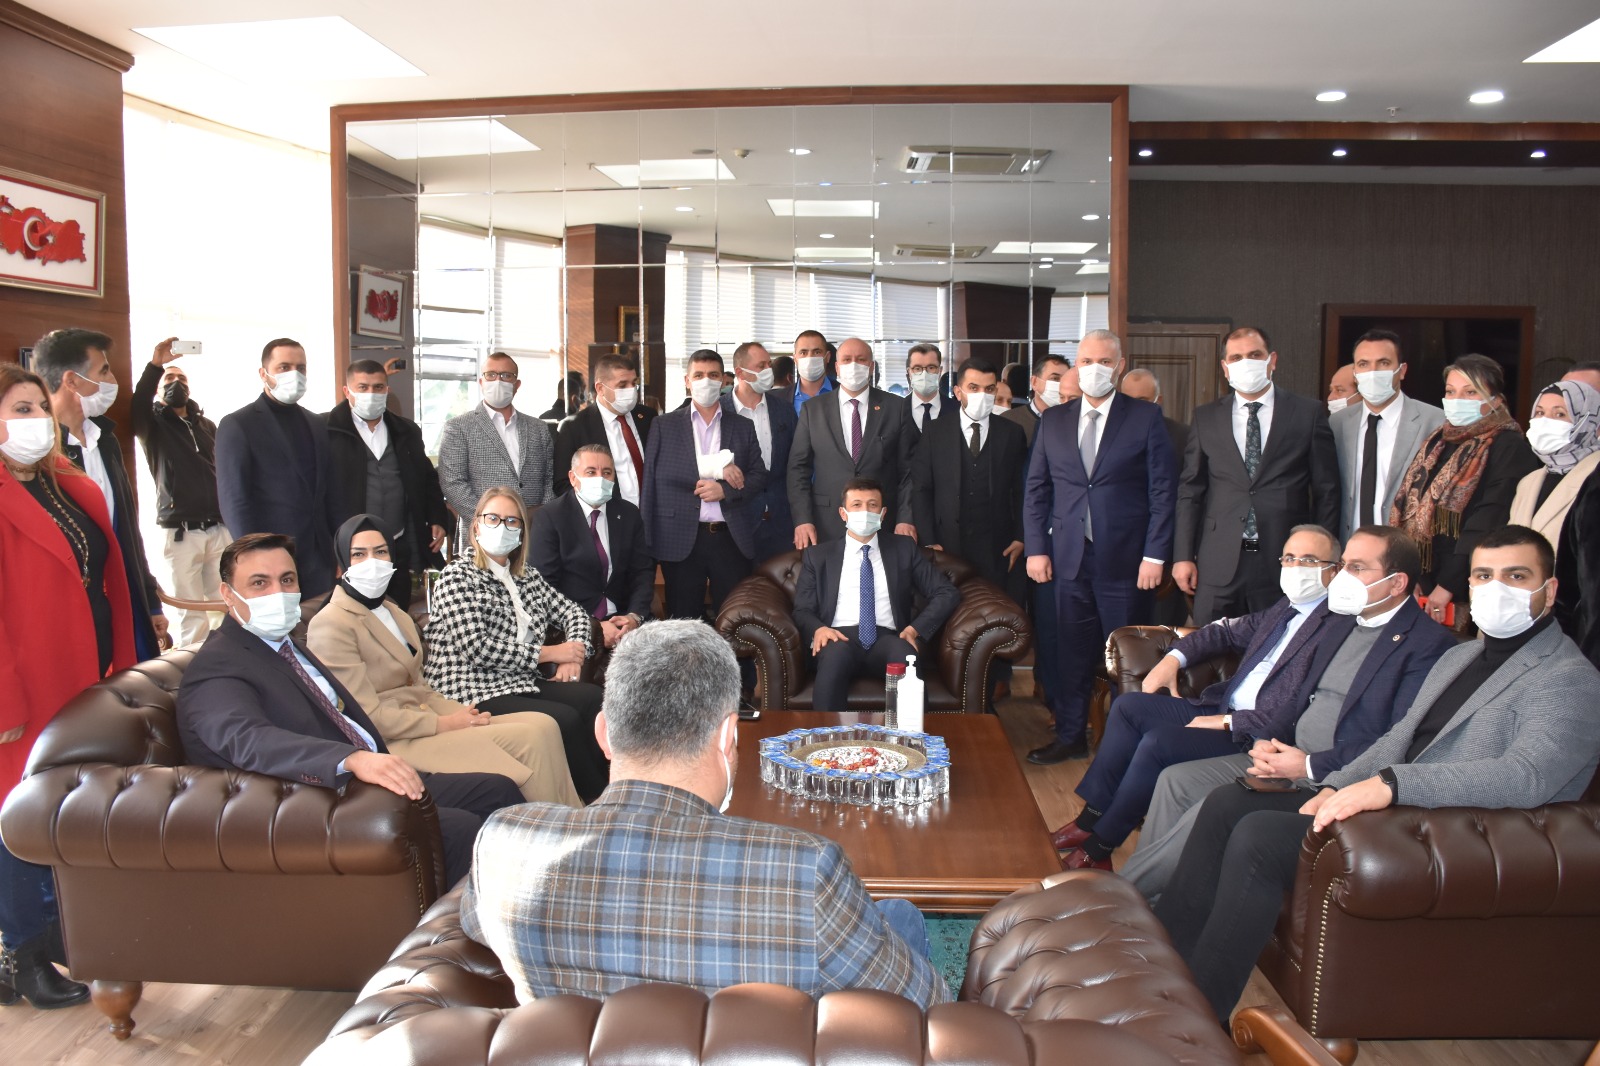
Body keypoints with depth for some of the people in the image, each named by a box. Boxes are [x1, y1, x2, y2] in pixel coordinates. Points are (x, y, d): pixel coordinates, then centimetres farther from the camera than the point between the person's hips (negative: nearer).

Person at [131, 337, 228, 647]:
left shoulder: (206, 425, 16)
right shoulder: (154, 424, 6)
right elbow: (137, 407, -19)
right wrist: (154, 366, -27)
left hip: (220, 530, 3)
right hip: (180, 533, -3)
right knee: (192, 614, -4)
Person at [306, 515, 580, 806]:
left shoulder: (394, 613, 19)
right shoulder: (332, 625, -9)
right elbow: (368, 716, -15)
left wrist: (464, 714, -2)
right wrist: (444, 724, -13)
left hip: (420, 723, 9)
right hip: (391, 744, -8)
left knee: (541, 725, -12)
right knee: (527, 739, -22)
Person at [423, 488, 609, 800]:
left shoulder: (527, 576, 19)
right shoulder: (457, 577, -4)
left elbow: (571, 611, 23)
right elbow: (476, 648, -15)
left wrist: (574, 651, 0)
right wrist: (548, 653, -9)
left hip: (523, 683, 7)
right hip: (476, 695, -7)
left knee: (592, 698, -22)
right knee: (565, 719, -27)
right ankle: (598, 798, -14)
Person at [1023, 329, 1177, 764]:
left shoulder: (1145, 418, -1)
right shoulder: (1053, 421, 9)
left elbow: (1162, 490, -4)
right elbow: (1036, 489, 10)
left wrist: (1155, 554, -9)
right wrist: (1036, 548, 3)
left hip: (1124, 560, -3)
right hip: (1069, 558, 3)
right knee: (1072, 652, 10)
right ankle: (1070, 736, 22)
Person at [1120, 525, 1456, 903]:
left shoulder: (1430, 643, -12)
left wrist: (1310, 766, -19)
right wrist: (1268, 743, 2)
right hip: (1287, 759, 9)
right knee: (1176, 780, -2)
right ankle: (1142, 887, 3)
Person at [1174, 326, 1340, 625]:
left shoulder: (1309, 414, 4)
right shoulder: (1206, 418, 9)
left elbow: (1326, 492, 4)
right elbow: (1190, 490, 8)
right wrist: (1183, 556, 2)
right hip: (1218, 565, 1)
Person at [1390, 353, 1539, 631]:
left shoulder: (1510, 448, -8)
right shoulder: (1438, 442, 15)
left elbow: (1487, 527, -15)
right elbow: (1407, 509, 14)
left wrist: (1447, 586, -18)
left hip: (1469, 591, -6)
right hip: (1422, 587, 6)